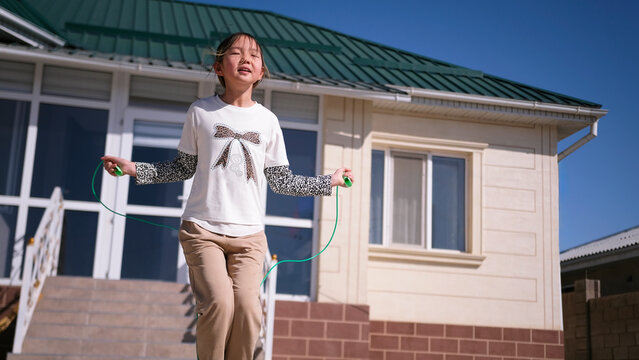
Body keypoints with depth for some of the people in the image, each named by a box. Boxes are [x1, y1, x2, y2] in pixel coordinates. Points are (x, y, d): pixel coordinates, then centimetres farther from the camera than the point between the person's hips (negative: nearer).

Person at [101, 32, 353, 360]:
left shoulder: (267, 121, 9)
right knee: (219, 303, -21)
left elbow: (281, 181, 13)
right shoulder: (201, 111, 5)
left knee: (247, 306, -17)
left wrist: (329, 181, 12)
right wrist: (134, 169, 4)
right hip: (202, 228, -1)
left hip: (249, 234, 2)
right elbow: (184, 168, 12)